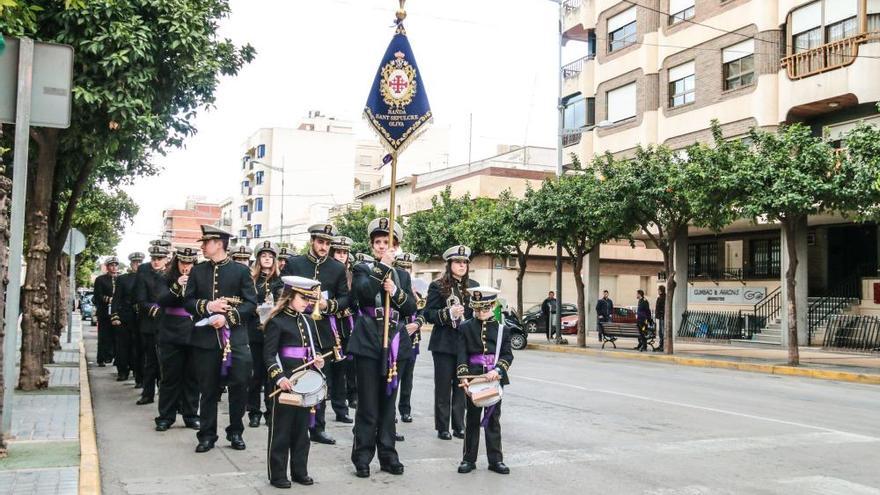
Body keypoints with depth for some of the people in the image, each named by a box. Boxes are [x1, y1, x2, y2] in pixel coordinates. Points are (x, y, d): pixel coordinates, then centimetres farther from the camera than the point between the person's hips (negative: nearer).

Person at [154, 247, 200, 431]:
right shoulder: (168, 279, 4)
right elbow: (161, 300, -9)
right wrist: (176, 286, -22)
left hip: (193, 335, 0)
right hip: (171, 335, 0)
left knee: (192, 377, 7)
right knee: (170, 376, 5)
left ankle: (191, 415, 17)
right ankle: (166, 416, 14)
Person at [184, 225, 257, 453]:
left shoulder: (241, 270, 2)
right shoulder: (197, 271, 11)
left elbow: (251, 303, -3)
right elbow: (188, 302, 8)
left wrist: (228, 317, -16)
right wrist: (207, 306, -12)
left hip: (235, 337, -2)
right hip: (206, 337, 2)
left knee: (239, 386, -6)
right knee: (208, 389, 7)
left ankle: (235, 431, 12)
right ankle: (207, 434, 19)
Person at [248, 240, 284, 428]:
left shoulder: (280, 280, 5)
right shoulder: (251, 279, 8)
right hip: (256, 330, 1)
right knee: (257, 371, 2)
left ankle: (271, 411, 10)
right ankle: (254, 412, 10)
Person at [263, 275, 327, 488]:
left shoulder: (308, 321, 11)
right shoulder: (277, 322, -10)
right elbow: (269, 355, -14)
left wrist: (318, 359, 0)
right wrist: (279, 377, -25)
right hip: (285, 381, -7)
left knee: (302, 428, 13)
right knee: (281, 430, 2)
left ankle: (300, 471, 23)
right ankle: (277, 474, 11)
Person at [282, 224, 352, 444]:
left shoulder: (338, 268, 6)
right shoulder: (293, 263, 3)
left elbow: (345, 298, 5)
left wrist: (329, 305, -14)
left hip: (325, 332, 1)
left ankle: (317, 427, 14)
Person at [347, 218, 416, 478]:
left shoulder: (403, 275, 15)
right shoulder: (362, 269, 4)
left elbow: (411, 308, 5)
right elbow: (363, 293, -17)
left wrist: (396, 292, -12)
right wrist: (384, 266, -18)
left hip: (394, 344, 4)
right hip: (368, 342, -3)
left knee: (388, 402, 9)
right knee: (367, 403, -2)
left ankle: (388, 455, 16)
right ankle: (362, 457, 6)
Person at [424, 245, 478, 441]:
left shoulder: (473, 286, 9)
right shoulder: (438, 286, -2)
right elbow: (428, 314, -6)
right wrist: (448, 313, -20)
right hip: (444, 344, -3)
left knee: (461, 386, 7)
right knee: (443, 387, 3)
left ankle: (459, 426, 16)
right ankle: (442, 428, 11)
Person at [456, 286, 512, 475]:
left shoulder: (501, 329, 2)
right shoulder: (466, 328, 2)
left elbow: (507, 355, -2)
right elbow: (462, 355, -2)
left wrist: (497, 370, -18)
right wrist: (463, 376, -14)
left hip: (495, 378, 0)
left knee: (493, 420, 8)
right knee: (473, 420, 8)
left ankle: (495, 460, 16)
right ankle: (469, 459, 16)